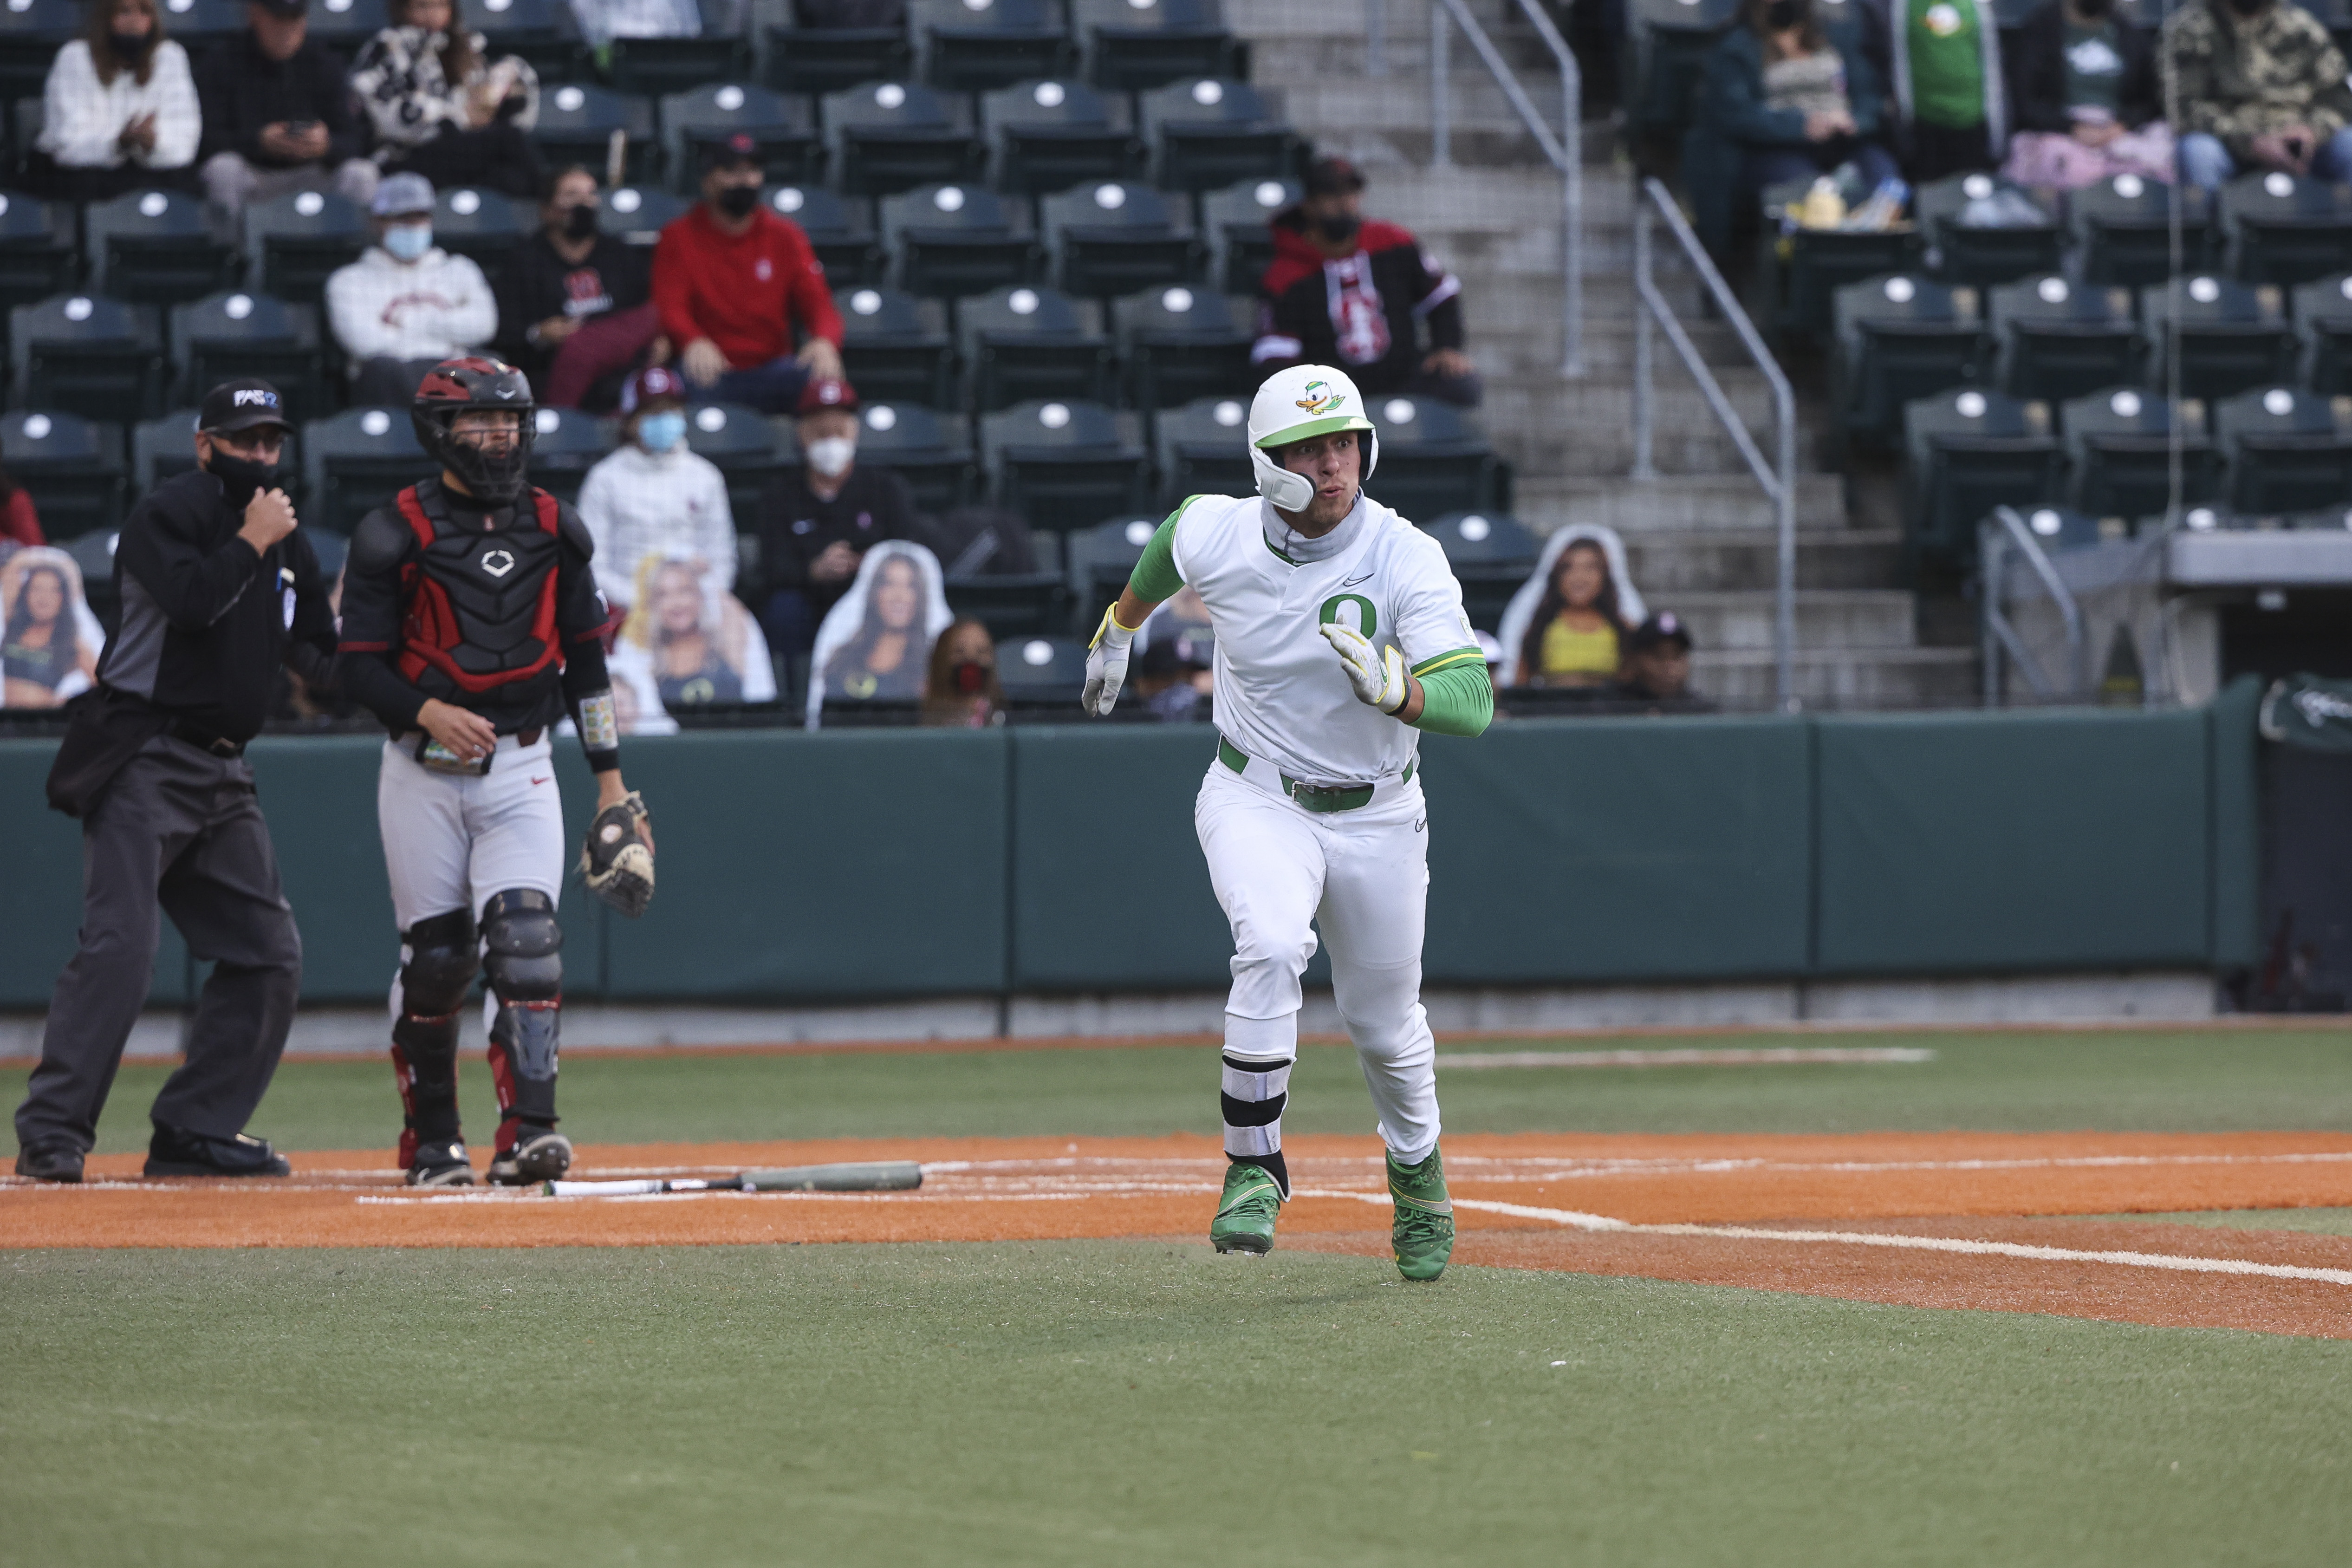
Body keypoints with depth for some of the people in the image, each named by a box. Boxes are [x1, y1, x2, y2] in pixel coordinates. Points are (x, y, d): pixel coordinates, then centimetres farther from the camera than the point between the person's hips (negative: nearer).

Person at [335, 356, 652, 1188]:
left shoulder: (553, 528, 8)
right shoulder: (395, 533, -5)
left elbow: (585, 657, 13)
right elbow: (360, 665, -6)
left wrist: (610, 776, 10)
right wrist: (429, 712, -24)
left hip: (521, 768, 2)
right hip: (423, 771, -2)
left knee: (525, 936, -14)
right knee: (436, 954, 2)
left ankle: (527, 1133, -21)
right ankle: (432, 1140, 17)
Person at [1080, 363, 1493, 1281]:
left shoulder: (1406, 560, -22)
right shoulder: (1214, 536, -15)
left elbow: (1472, 703, -31)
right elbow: (1173, 535, 13)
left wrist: (1394, 689, -51)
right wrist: (1120, 629, 28)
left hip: (1377, 818, 0)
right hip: (1256, 801, 0)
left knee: (1383, 1022, 13)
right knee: (1272, 948, -30)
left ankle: (1417, 1176, 44)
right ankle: (1254, 1169, -17)